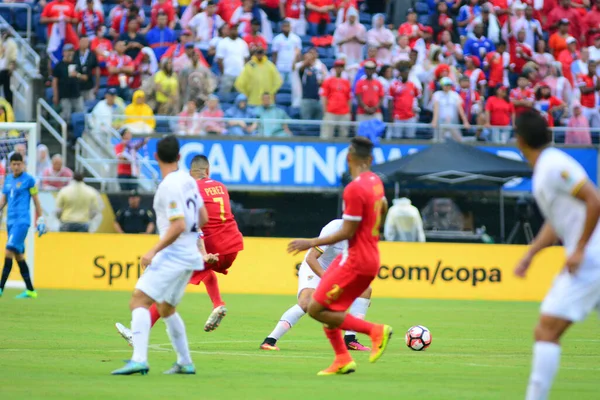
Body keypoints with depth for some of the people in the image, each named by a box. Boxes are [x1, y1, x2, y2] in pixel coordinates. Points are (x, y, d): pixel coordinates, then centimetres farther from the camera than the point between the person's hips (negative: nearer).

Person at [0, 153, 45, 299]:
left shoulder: (28, 179, -3)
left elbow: (36, 200, 0)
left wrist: (41, 218, 0)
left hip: (22, 220, -7)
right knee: (19, 255, 8)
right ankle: (30, 290, 15)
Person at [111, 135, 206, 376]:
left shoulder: (169, 186, -16)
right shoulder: (188, 180, 10)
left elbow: (178, 225, -22)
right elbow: (203, 218, 17)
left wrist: (153, 251, -21)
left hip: (173, 254, -9)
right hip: (189, 254, 9)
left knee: (139, 301, -15)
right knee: (166, 309, 23)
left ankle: (139, 359, -30)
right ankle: (185, 363, 25)